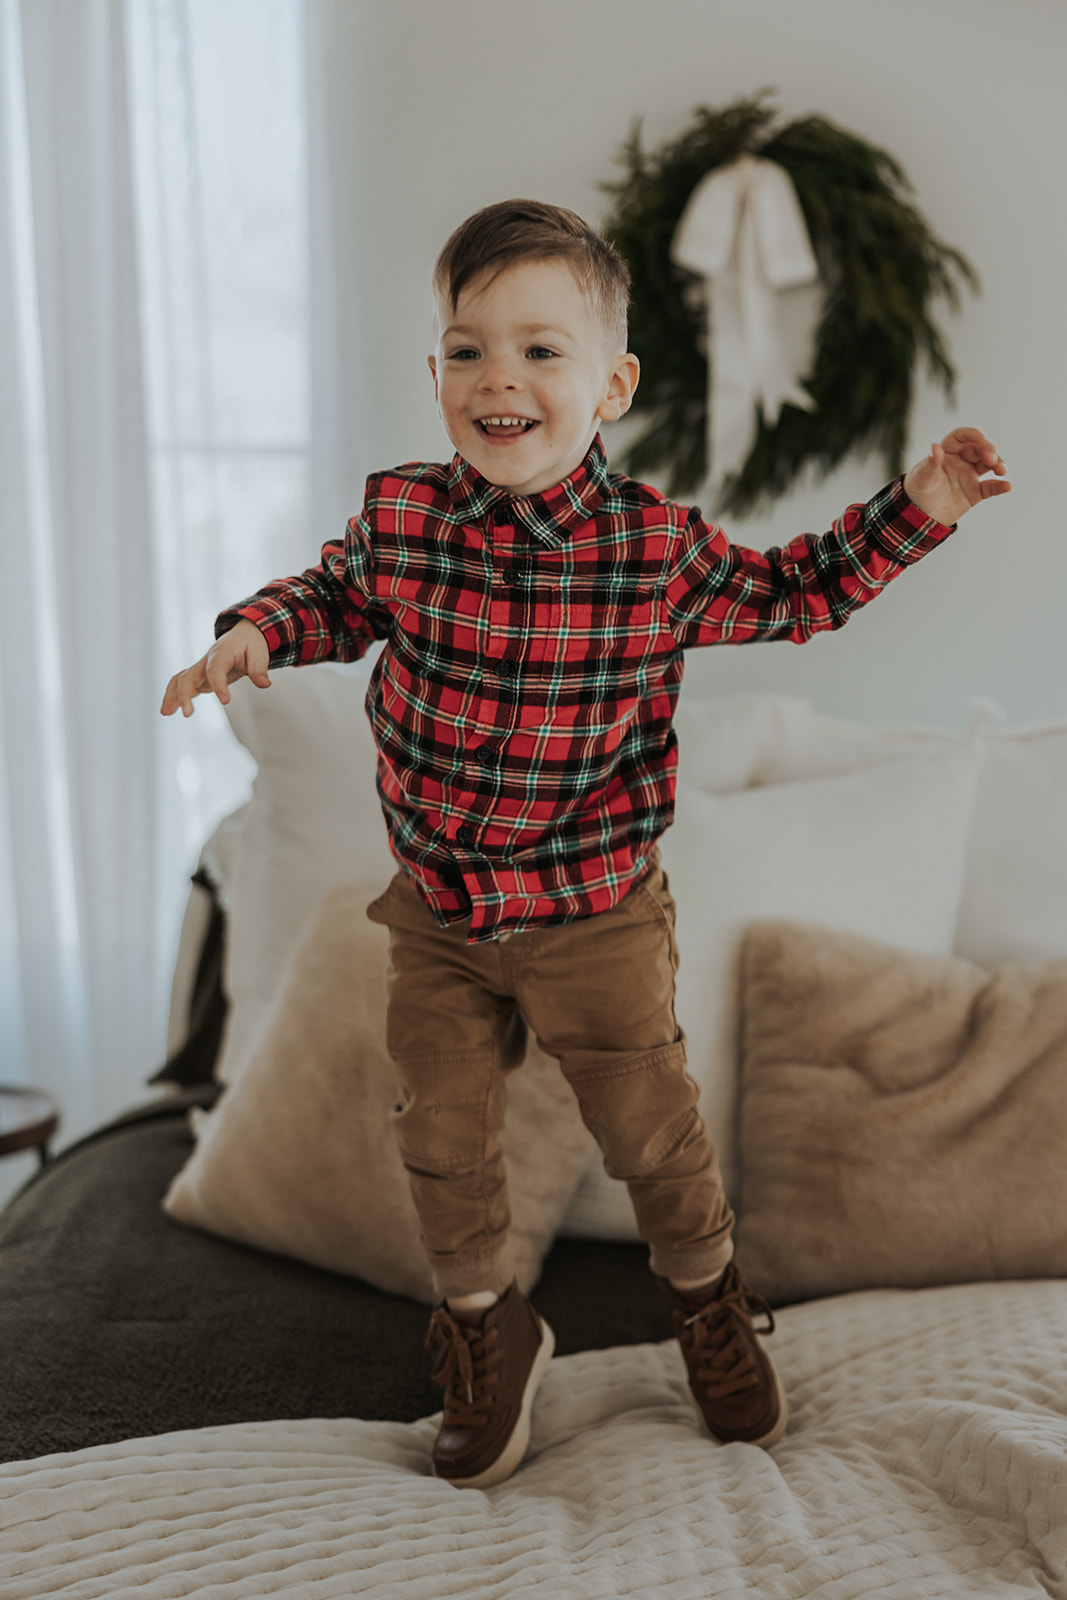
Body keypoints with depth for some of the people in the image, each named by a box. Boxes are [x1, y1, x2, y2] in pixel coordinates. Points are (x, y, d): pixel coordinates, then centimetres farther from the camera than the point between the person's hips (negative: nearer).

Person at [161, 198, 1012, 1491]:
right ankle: (487, 1331, 40)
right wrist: (254, 633, -6)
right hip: (435, 912, 2)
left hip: (596, 917, -2)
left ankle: (708, 1301, 44)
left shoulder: (658, 545, -13)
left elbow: (794, 596, 4)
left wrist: (911, 511, -6)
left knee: (653, 1131, 12)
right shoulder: (397, 518, -9)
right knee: (443, 1140, 13)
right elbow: (337, 596, 12)